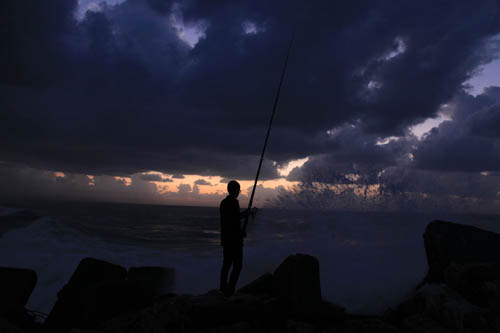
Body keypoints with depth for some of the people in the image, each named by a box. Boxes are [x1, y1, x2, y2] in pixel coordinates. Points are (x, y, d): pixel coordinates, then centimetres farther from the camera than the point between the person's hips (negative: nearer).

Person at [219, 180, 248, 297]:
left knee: (227, 263, 18)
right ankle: (230, 290, 0)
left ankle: (223, 287, 26)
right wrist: (242, 233, -6)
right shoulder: (234, 202, -17)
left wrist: (246, 213, 25)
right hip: (234, 239, -8)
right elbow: (235, 221, -21)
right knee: (237, 265, 0)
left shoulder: (223, 202, 9)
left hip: (225, 239, 8)